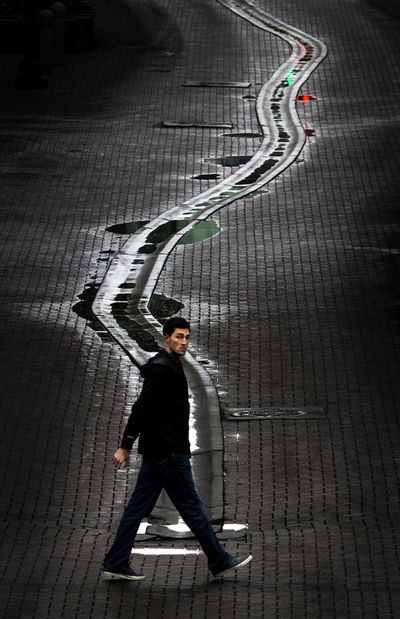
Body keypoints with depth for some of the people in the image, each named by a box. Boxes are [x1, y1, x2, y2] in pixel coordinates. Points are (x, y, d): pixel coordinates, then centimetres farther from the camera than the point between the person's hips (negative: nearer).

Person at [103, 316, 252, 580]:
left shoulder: (168, 366, 16)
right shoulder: (163, 369, -16)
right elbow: (141, 408, -21)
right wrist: (125, 447, -22)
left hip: (157, 451, 10)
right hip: (168, 452, -10)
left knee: (139, 506, 8)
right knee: (191, 506, -1)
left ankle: (116, 563, 9)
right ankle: (220, 561, 7)